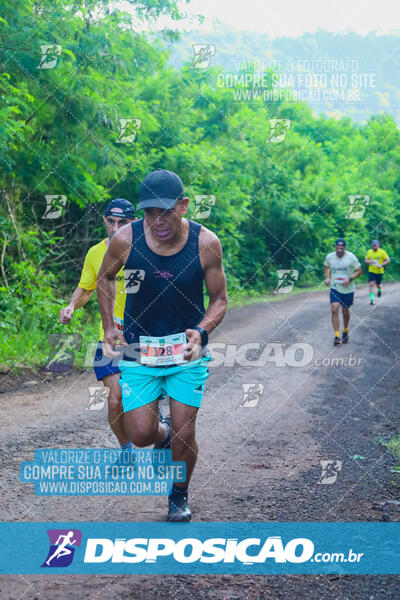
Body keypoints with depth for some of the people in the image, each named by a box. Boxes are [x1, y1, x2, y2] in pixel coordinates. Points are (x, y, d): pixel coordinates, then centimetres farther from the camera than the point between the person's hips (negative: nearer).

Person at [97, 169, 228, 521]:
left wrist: (201, 331, -21)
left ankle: (180, 496, 27)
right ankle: (164, 436, 33)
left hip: (188, 351, -1)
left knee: (184, 434, -2)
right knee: (141, 434, -6)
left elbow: (220, 299, -3)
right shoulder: (126, 240, -14)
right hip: (138, 351, 1)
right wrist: (109, 326, 0)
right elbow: (105, 277, 8)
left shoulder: (206, 244, -15)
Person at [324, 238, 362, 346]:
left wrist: (350, 279, -21)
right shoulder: (329, 257, -4)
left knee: (345, 311, 10)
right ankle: (337, 336, -12)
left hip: (348, 289, -1)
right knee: (334, 309, -14)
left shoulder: (351, 257, -12)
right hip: (335, 288, 1)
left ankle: (345, 331, 38)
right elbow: (327, 267, 17)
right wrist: (327, 278, 0)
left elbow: (359, 271, -5)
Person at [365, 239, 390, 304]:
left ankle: (379, 290, 49)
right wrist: (368, 261, -12)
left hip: (379, 271, -1)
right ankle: (372, 299, -13)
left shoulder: (382, 252, -8)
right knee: (371, 284, -12)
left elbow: (388, 260, -7)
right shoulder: (369, 252, 2)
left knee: (378, 284, 12)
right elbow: (366, 260, 12)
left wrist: (381, 265, -21)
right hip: (371, 271, 1)